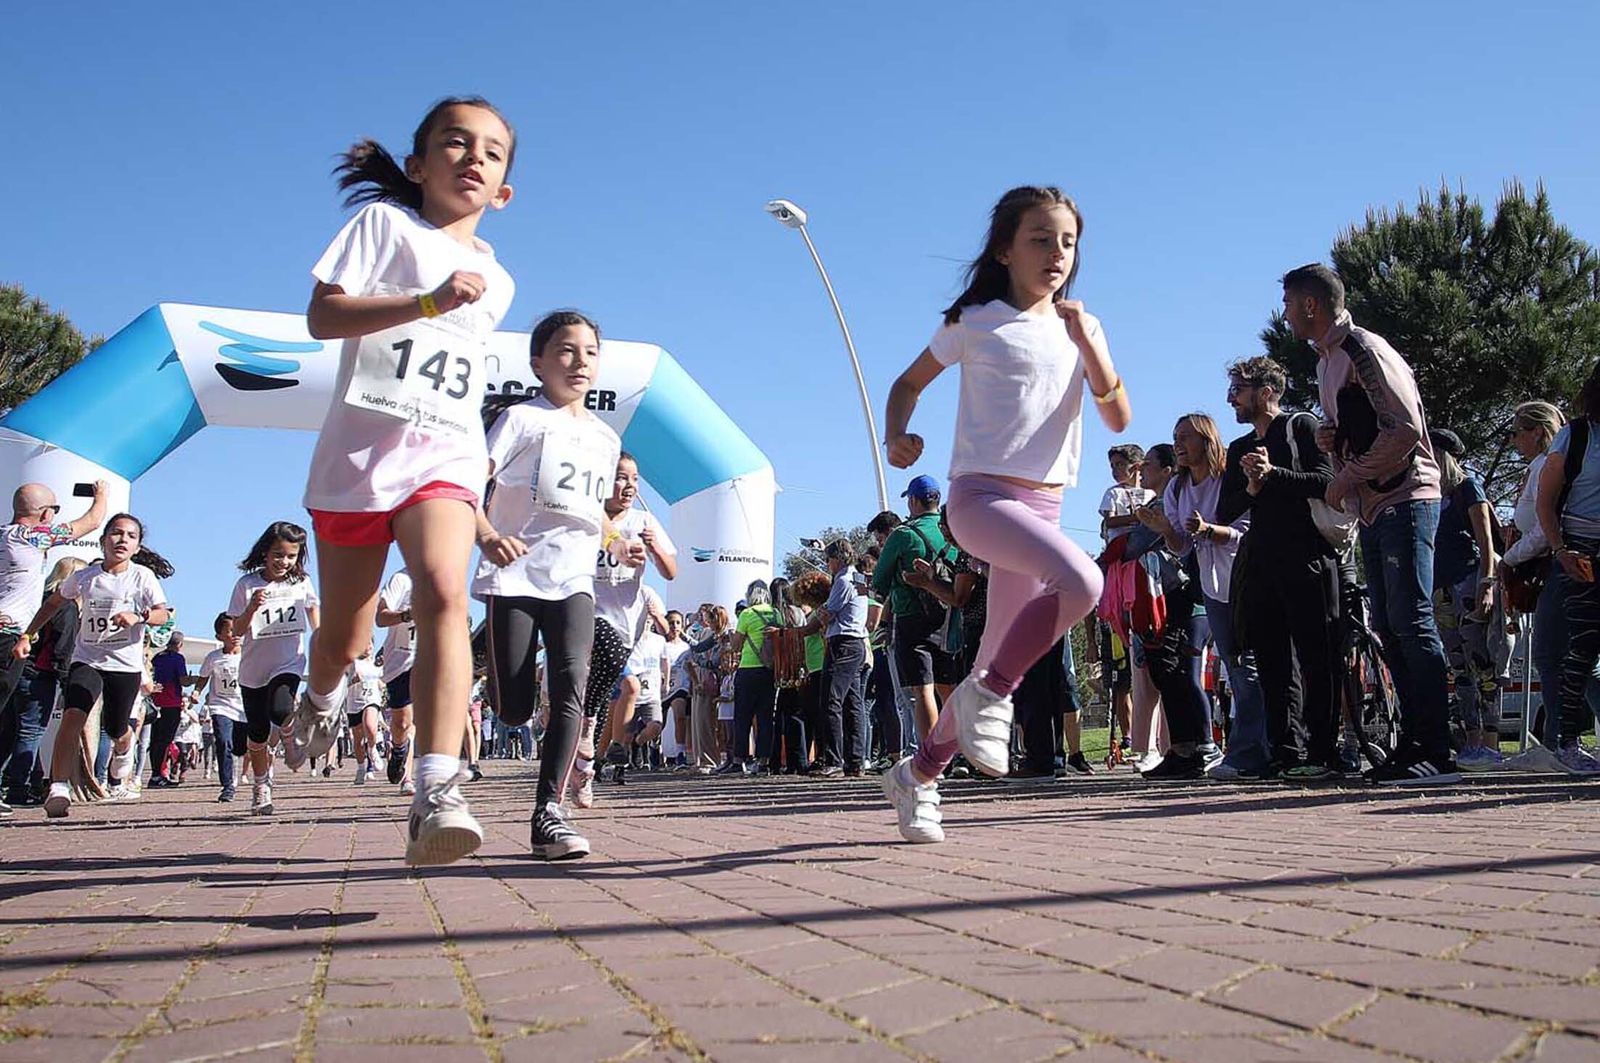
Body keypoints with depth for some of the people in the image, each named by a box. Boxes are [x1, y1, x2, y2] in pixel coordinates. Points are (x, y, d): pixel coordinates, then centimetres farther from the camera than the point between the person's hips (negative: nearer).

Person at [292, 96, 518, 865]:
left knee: (444, 592, -27)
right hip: (359, 448, -2)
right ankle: (323, 696, 46)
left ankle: (436, 793, -36)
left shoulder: (496, 281, 18)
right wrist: (428, 301, -18)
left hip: (444, 454, 2)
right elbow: (322, 315, -9)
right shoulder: (383, 222, 5)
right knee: (343, 637, 8)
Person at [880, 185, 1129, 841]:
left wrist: (1086, 341, -9)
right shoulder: (974, 322, 2)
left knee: (998, 663, 7)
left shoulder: (1081, 328, 13)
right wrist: (897, 437, -7)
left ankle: (917, 775, 25)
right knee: (1081, 581, -33)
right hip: (981, 494, -5)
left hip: (1044, 507, 5)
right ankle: (989, 693, -13)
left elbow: (1118, 418, 4)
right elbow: (910, 382, 13)